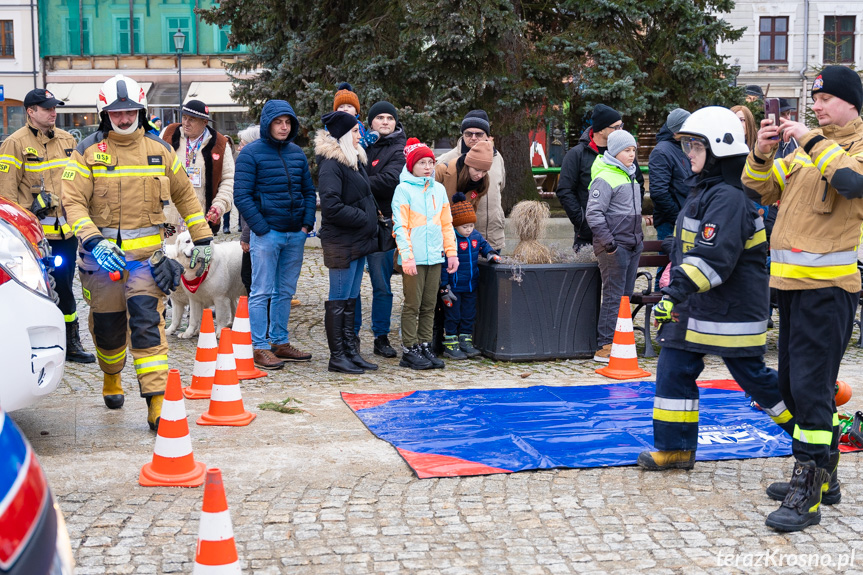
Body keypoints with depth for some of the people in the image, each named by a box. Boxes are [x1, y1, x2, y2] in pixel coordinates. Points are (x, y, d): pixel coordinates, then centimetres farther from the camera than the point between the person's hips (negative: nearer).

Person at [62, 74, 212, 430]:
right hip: (102, 254, 0)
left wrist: (202, 239, 16)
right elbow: (74, 202, -9)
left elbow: (184, 195, 18)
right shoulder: (88, 153, -2)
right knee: (108, 327, 10)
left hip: (147, 254, 0)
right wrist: (95, 242, -24)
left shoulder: (159, 151, 7)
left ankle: (157, 403, -16)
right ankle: (112, 378, 42)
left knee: (147, 323, -13)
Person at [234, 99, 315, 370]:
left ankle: (281, 342, 21)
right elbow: (241, 196, -10)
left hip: (296, 234, 6)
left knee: (286, 291, 12)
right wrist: (261, 228, -14)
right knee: (262, 292, -2)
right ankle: (260, 348, 2)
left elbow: (309, 190, 17)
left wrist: (307, 223, 3)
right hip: (266, 233, -6)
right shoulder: (251, 153, -6)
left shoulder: (297, 153, 11)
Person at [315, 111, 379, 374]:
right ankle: (337, 356, 4)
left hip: (358, 241, 9)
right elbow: (331, 206, -23)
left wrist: (371, 214, 9)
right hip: (341, 242, -9)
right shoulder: (331, 165, -14)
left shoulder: (354, 160, 17)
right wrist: (363, 218, -17)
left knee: (350, 300, 13)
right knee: (339, 300, -2)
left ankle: (351, 351, 20)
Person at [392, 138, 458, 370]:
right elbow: (400, 226, -9)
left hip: (435, 257, 6)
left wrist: (451, 252, 10)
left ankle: (424, 347, 18)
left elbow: (447, 223, 17)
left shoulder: (439, 189, 13)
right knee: (412, 305, -2)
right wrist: (407, 256, -16)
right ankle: (409, 351, 4)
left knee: (429, 306, 10)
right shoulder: (403, 189, -5)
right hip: (414, 259, -6)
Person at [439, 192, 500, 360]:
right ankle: (450, 345, 12)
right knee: (452, 316, 3)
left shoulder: (476, 236, 2)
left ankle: (466, 342, 25)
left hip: (471, 286, 7)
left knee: (469, 316, 14)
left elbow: (484, 245, 25)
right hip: (454, 287, -6)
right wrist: (444, 287, -17)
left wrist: (491, 254, 2)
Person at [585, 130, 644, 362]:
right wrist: (607, 242, -20)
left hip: (633, 245, 9)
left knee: (626, 295, 11)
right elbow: (593, 213, -18)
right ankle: (604, 347, -5)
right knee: (613, 296, -8)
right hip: (614, 247, -9)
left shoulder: (630, 175, 16)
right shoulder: (605, 178, -13)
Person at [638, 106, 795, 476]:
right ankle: (675, 449, 12)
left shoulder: (729, 198, -20)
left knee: (753, 377, 2)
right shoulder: (705, 192, 13)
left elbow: (714, 259, -30)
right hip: (696, 307, 10)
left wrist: (676, 292, -33)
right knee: (673, 369, 4)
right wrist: (676, 283, 26)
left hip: (732, 312, -10)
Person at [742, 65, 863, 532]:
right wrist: (762, 153, -1)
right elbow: (761, 190, 17)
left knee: (811, 383, -10)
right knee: (793, 382, 15)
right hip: (793, 281, 8)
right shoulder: (808, 145, 17)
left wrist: (813, 141, -19)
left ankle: (806, 493, -5)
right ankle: (823, 475, 28)